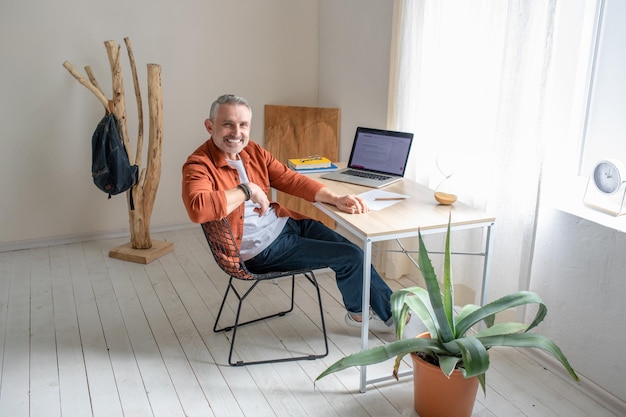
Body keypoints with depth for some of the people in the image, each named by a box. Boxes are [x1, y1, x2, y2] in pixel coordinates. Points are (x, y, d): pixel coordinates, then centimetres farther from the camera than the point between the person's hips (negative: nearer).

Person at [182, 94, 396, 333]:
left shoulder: (252, 151, 4)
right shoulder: (199, 166, -18)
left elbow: (291, 180, 3)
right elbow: (197, 208, -39)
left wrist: (336, 199, -10)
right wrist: (248, 190, -29)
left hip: (286, 222, 7)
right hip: (260, 249, -7)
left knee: (353, 252, 2)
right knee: (350, 257, -7)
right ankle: (388, 314, 21)